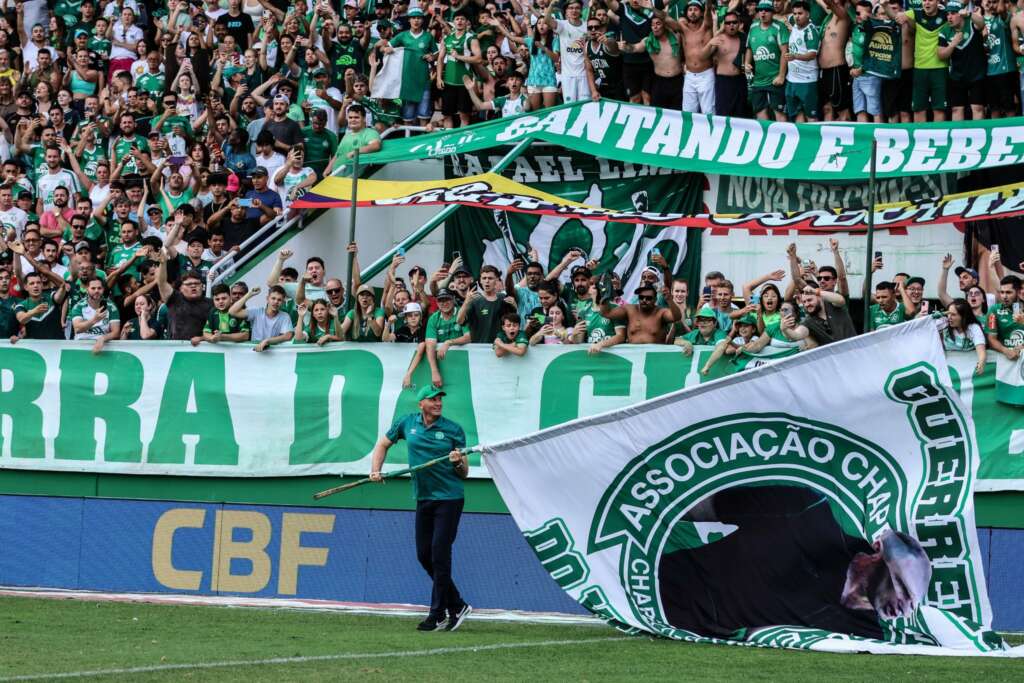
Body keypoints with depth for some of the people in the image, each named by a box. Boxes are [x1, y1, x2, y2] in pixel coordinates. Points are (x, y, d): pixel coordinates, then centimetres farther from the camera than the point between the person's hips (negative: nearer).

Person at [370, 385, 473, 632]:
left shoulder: (453, 430, -4)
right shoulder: (407, 423, 5)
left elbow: (464, 474, -1)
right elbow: (384, 444, 20)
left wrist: (458, 462, -22)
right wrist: (375, 470, 6)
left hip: (449, 498, -5)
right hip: (423, 498, 5)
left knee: (439, 555, -9)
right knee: (424, 555, 5)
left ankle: (437, 615, -5)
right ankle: (457, 606, 18)